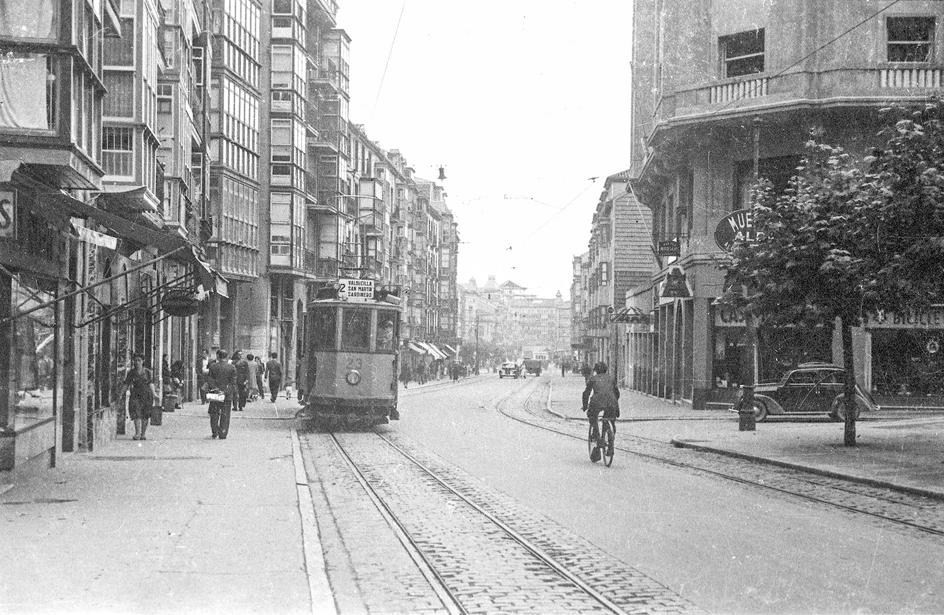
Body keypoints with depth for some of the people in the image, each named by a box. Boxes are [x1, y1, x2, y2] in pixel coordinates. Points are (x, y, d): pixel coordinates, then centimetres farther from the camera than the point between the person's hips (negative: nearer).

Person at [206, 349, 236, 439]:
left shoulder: (213, 366, -3)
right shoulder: (232, 367, -2)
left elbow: (209, 380, -5)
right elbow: (233, 382, -2)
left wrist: (214, 389, -4)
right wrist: (234, 394, 0)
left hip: (215, 392, 0)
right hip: (227, 394, 0)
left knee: (214, 414, 12)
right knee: (225, 415, 4)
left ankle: (214, 433, 11)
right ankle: (223, 434, 2)